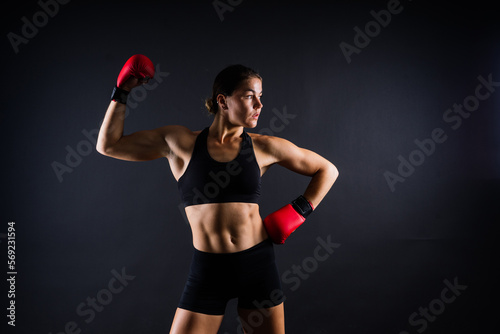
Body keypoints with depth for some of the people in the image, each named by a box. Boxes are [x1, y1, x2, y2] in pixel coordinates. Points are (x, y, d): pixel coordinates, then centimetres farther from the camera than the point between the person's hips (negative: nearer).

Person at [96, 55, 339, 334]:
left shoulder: (264, 148, 0)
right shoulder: (180, 143, -1)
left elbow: (327, 169, 11)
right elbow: (109, 146, 4)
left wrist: (301, 210, 1)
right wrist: (122, 93, 3)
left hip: (258, 263, 1)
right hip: (208, 270, -1)